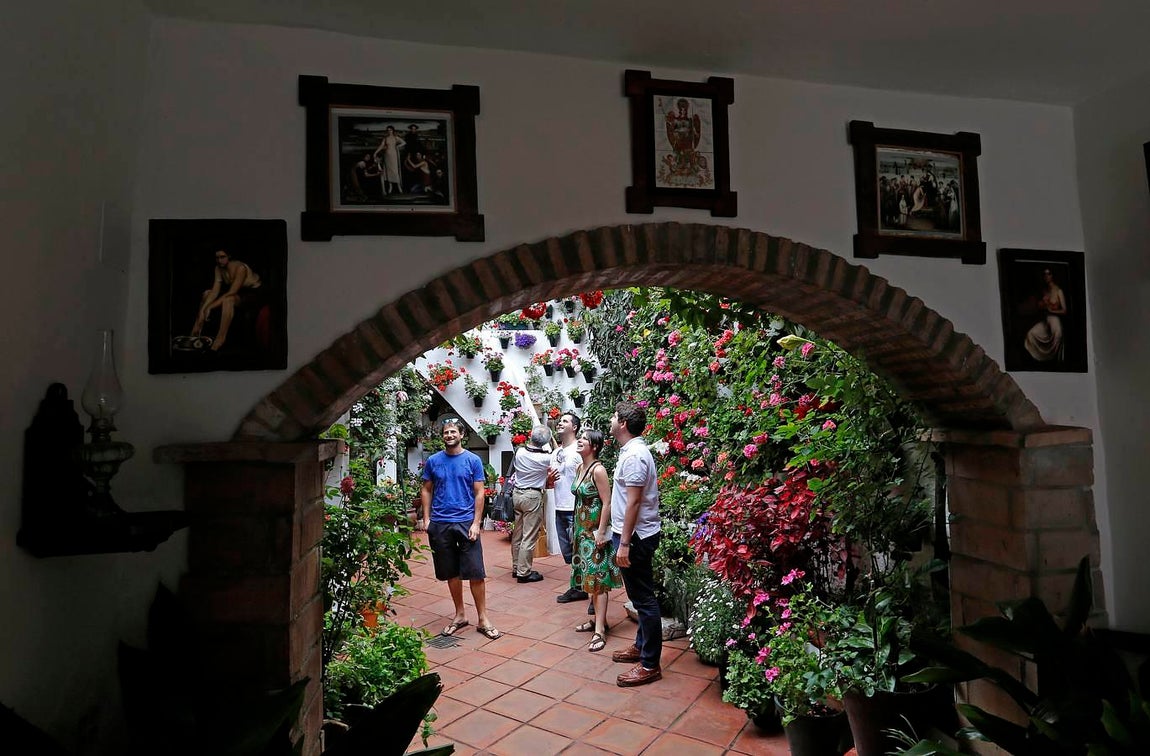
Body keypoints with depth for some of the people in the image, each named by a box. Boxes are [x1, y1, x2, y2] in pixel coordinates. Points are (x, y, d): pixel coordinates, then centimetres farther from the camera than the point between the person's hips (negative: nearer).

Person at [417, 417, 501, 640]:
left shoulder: (473, 461, -1)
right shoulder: (433, 461, 4)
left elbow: (479, 493, -2)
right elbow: (426, 490, 10)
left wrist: (476, 523, -9)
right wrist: (426, 518, 0)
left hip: (466, 523, -2)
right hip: (440, 524, 2)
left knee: (476, 573, -1)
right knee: (451, 573, 12)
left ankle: (483, 619, 10)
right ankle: (460, 615, 27)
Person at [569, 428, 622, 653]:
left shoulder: (598, 469, -17)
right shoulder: (579, 468, 8)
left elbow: (607, 503, -18)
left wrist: (601, 532, -21)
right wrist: (577, 528, 16)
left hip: (595, 530, -8)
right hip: (582, 529, 8)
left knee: (598, 578, -6)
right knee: (590, 576, 14)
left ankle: (599, 631, -4)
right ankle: (598, 619, 25)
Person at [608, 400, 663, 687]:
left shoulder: (634, 456, -20)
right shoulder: (633, 451, 11)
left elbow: (634, 502, -24)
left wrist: (624, 543, -22)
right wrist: (622, 538, 22)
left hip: (635, 537, -10)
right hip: (634, 534, 10)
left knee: (644, 598, -2)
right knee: (640, 595, 19)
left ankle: (650, 664, 7)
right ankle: (641, 646, 33)